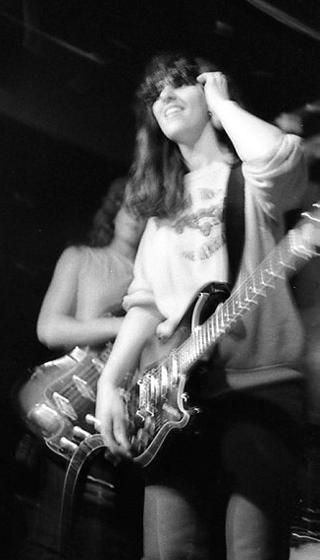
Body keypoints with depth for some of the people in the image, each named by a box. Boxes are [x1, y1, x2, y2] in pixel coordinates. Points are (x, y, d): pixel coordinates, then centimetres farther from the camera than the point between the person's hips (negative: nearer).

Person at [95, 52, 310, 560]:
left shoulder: (249, 179, 7)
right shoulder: (163, 203, 24)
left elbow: (280, 158, -19)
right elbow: (144, 301, 18)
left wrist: (221, 102, -1)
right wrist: (111, 380, 2)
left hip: (259, 386, -4)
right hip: (176, 395, 5)